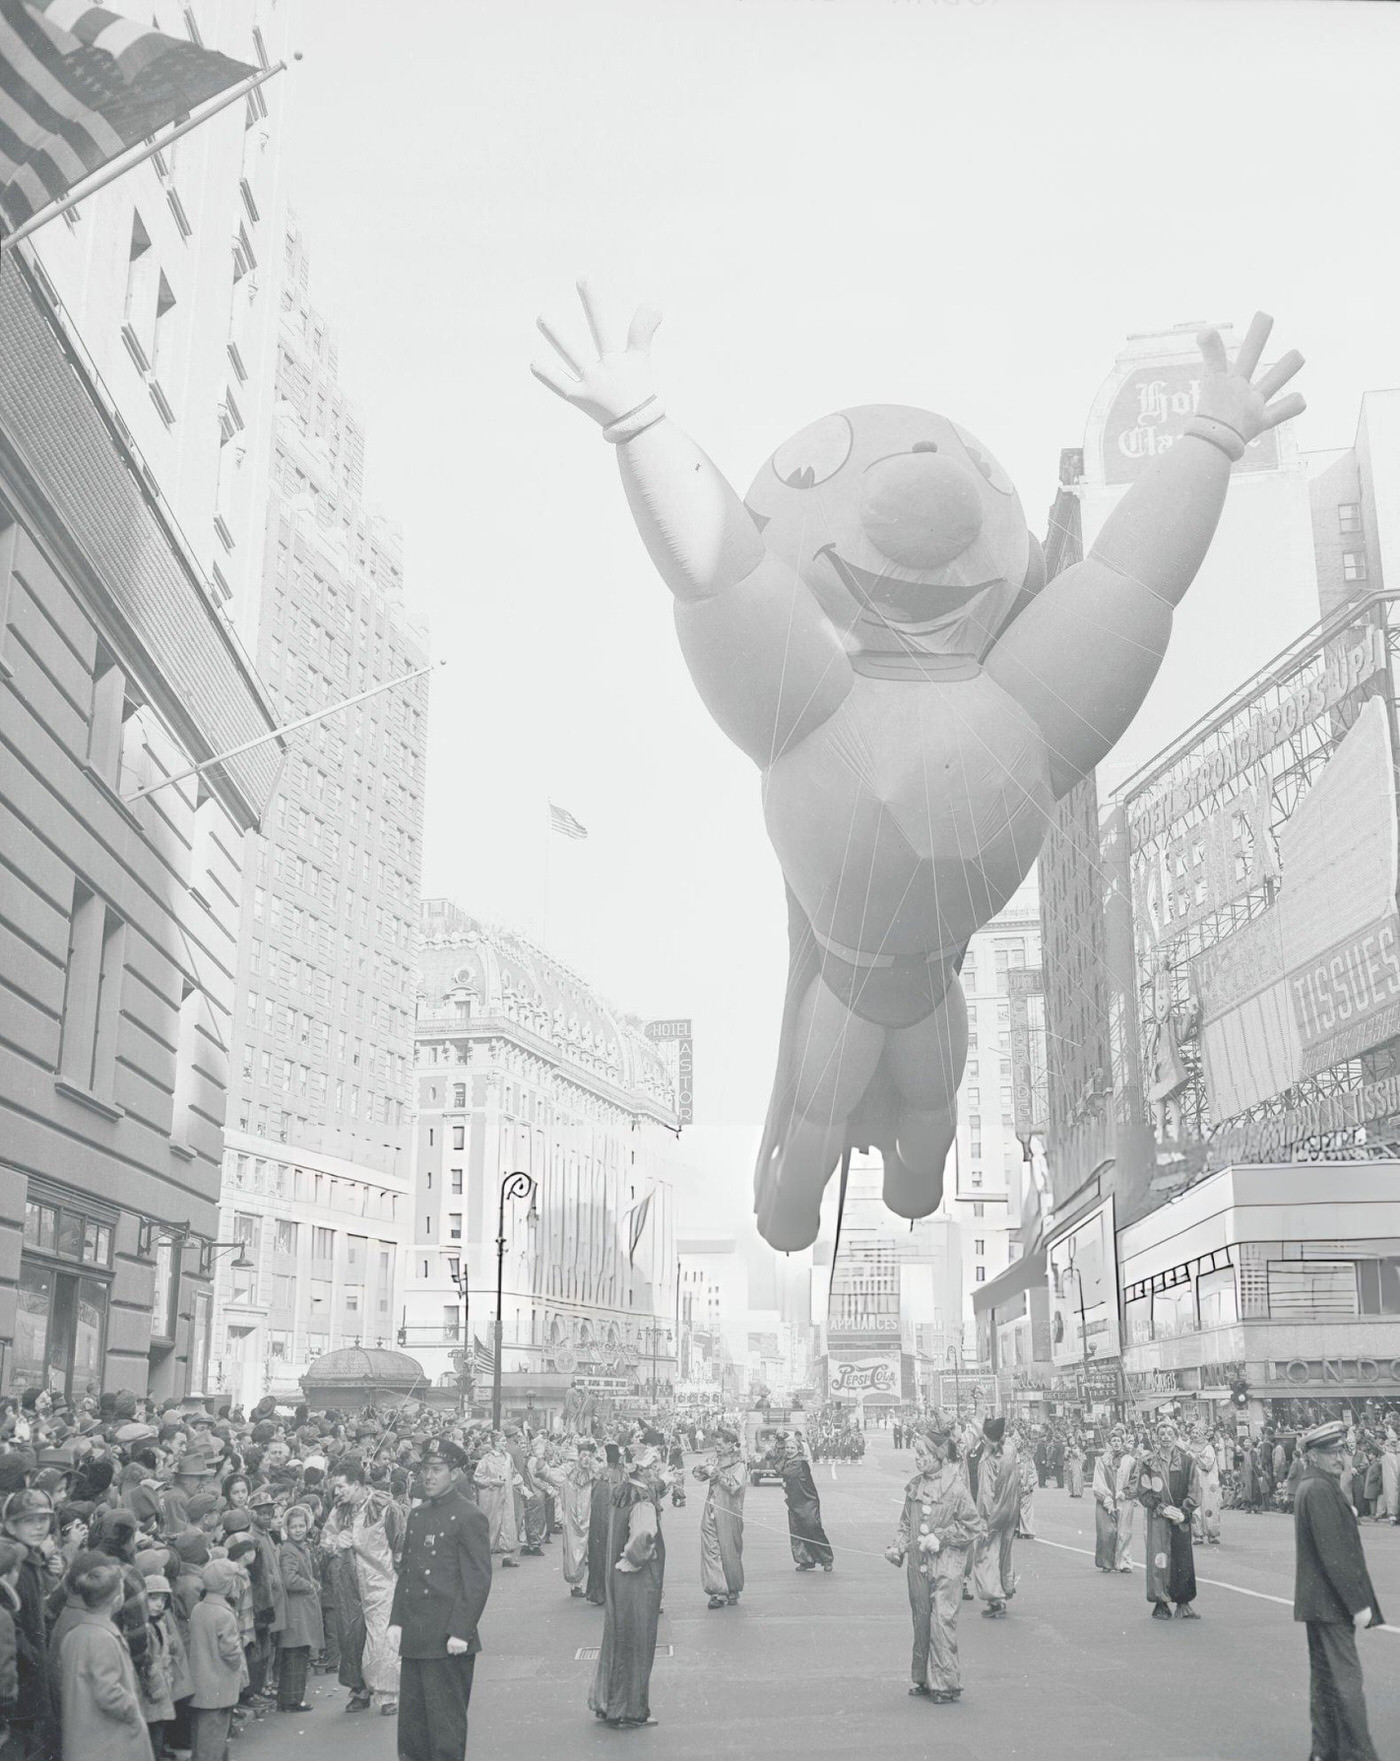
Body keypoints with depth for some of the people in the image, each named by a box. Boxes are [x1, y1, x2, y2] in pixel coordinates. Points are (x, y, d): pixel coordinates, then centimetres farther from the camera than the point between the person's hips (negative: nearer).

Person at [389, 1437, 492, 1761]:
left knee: (446, 1723, 2)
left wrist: (460, 1632, -16)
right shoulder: (417, 1515, 14)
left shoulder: (471, 1518, -9)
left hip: (447, 1641, -7)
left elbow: (478, 1581, -12)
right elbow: (404, 1571, 17)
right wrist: (396, 1621, 8)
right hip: (414, 1638, 7)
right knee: (411, 1721, 13)